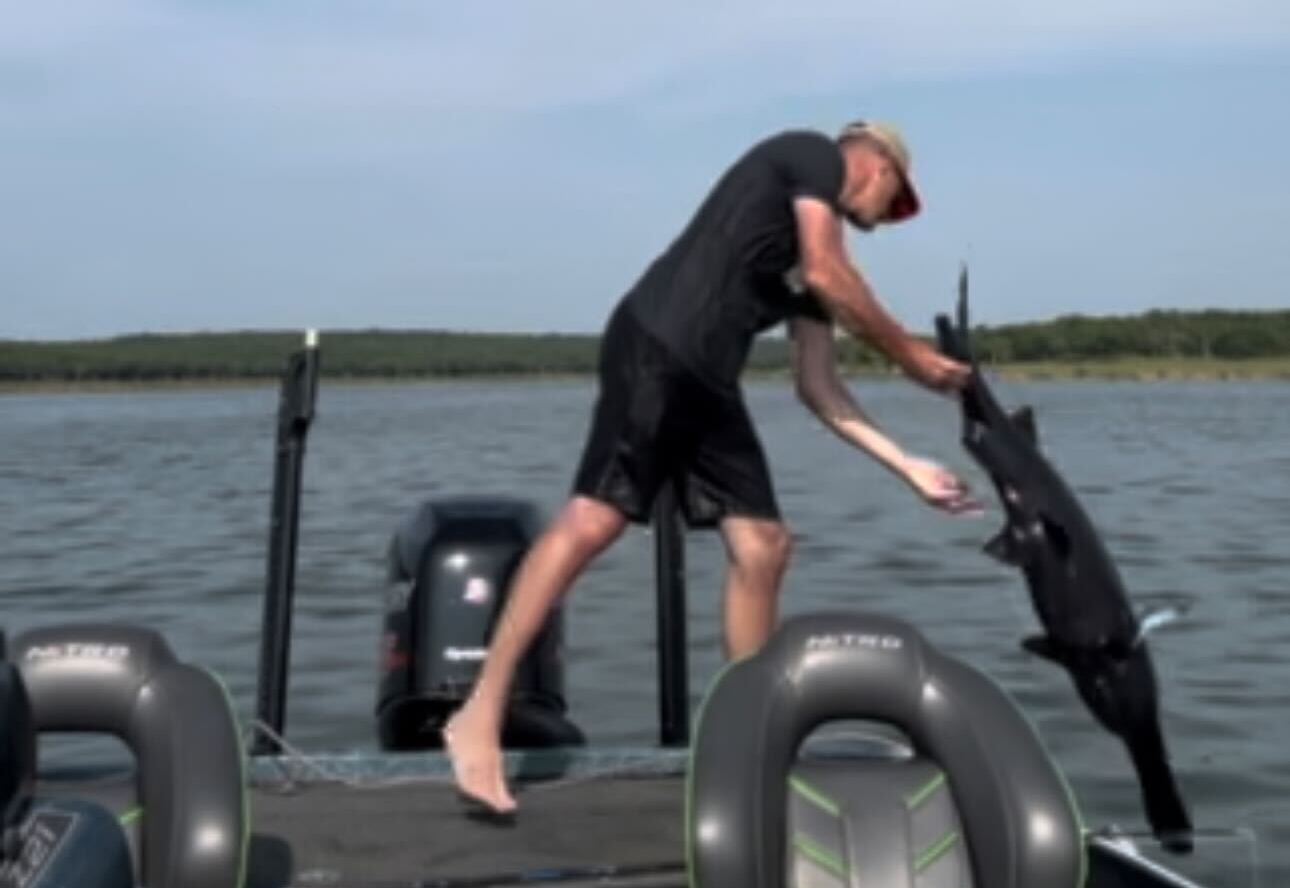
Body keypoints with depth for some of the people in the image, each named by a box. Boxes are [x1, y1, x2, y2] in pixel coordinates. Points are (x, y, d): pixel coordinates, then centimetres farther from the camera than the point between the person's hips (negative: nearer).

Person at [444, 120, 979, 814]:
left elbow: (816, 386, 24)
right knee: (595, 518, -17)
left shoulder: (818, 250, 28)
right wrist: (910, 354, 5)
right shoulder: (811, 155, 9)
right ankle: (480, 715, -15)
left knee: (763, 544, 4)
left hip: (709, 379, 9)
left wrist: (906, 465, 22)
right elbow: (827, 276, -6)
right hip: (657, 346, -9)